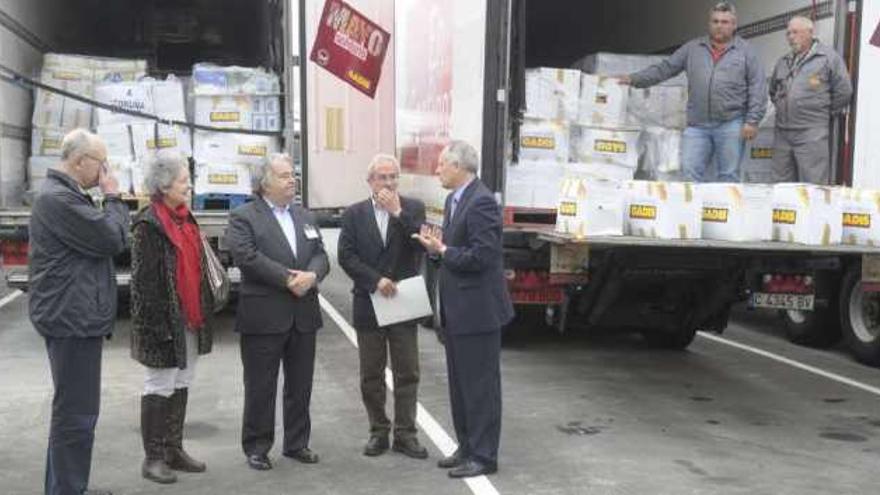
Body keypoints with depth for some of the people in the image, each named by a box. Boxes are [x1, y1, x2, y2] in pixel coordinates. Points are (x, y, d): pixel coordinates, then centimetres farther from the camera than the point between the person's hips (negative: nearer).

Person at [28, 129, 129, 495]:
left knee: (72, 410, 19)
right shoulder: (57, 198, -18)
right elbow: (113, 239, -17)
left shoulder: (66, 195, 16)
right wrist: (113, 198, -7)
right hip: (72, 319, -11)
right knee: (77, 413, -5)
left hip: (75, 317, 11)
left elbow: (97, 242, 21)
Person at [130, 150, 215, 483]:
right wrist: (155, 326, -20)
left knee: (181, 384, 15)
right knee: (160, 387, 1)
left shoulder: (185, 219, 11)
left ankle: (173, 449, 26)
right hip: (165, 321, -8)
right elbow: (142, 279, -17)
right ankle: (153, 458, 12)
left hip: (190, 319, 8)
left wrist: (205, 311, 16)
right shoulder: (149, 225, -14)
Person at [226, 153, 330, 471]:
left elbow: (320, 255, 7)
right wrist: (288, 279, -19)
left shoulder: (304, 216, 16)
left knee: (300, 385, 13)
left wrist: (311, 275, -15)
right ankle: (256, 448, 16)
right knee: (260, 387, 4)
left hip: (304, 315, 5)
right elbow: (248, 258, -17)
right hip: (264, 316, -5)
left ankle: (297, 443, 26)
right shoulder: (243, 217, -3)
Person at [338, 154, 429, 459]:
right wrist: (375, 280, -15)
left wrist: (398, 212, -17)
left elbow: (422, 245, -12)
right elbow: (346, 256, -5)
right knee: (371, 376, 9)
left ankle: (405, 434, 14)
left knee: (407, 373, 4)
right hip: (368, 305, 1)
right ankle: (379, 432, 22)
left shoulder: (413, 208, 2)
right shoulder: (354, 214, 3)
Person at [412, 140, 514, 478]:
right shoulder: (454, 200, 13)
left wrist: (441, 250, -14)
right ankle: (467, 447, 27)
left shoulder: (481, 202, -18)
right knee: (460, 383, 16)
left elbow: (481, 256, -24)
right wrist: (436, 245, -2)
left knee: (480, 384, 0)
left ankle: (484, 456, 10)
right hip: (457, 308, 10)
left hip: (478, 309, -10)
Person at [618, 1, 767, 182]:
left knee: (729, 176, 3)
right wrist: (634, 79, 3)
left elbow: (757, 88, 0)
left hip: (731, 124, -2)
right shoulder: (692, 48, 13)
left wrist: (752, 121, -8)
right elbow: (664, 68, 13)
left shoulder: (746, 51, 5)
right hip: (696, 125, 2)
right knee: (689, 173, -3)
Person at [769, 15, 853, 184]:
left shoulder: (828, 57, -2)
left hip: (812, 134, -6)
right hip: (782, 133, 7)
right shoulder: (783, 62, 17)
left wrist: (824, 114, 0)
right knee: (781, 182, 10)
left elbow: (843, 91, -5)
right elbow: (773, 90, 30)